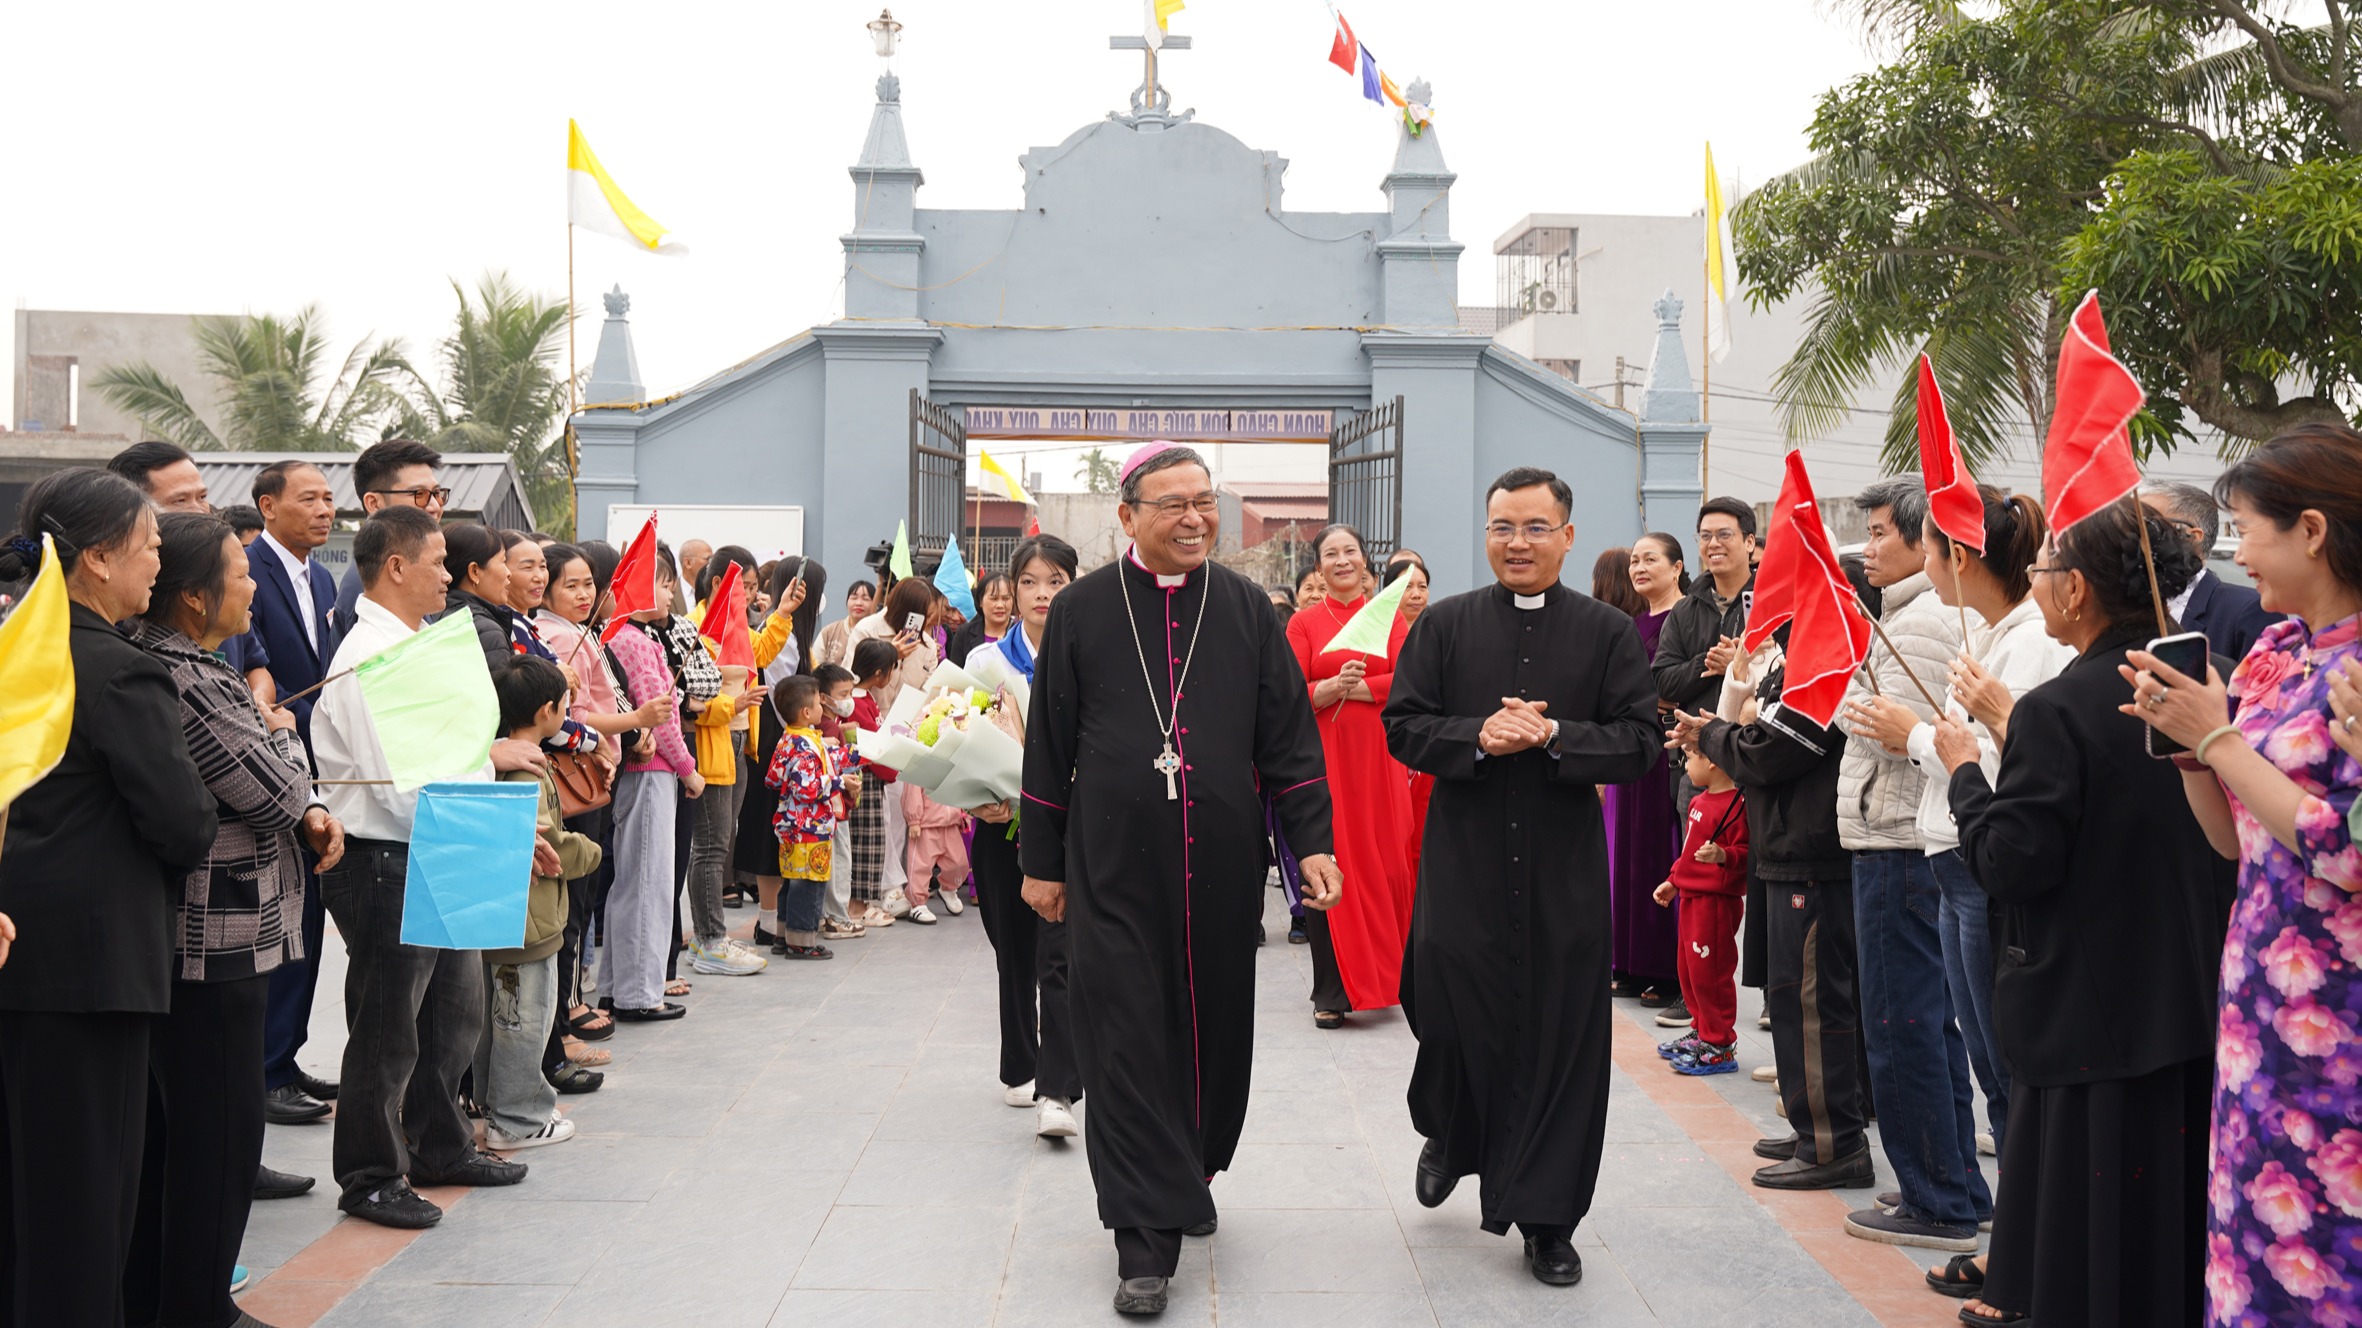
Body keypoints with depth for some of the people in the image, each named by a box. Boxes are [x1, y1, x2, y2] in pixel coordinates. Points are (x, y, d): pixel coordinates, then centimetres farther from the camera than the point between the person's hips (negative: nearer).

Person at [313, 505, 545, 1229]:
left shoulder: (416, 644, 12)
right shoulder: (369, 656, -19)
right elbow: (398, 783, -24)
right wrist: (488, 760, -13)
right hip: (384, 863, -10)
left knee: (454, 1012, 20)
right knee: (386, 1030, 2)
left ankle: (441, 1147, 36)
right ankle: (370, 1177, 15)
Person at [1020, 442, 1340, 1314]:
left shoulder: (1245, 608, 5)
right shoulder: (1081, 611, 1)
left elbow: (1288, 735, 6)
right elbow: (1048, 744, 4)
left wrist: (1312, 841, -2)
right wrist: (1042, 862, 4)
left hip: (1221, 865, 2)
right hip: (1114, 866, -2)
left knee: (1216, 1027, 12)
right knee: (1127, 1039, -5)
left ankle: (1192, 1174, 36)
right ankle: (1147, 1237, -1)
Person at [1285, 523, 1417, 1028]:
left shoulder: (1387, 616, 10)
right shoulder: (1304, 623, 7)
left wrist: (1351, 687, -11)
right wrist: (1332, 686, -20)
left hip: (1378, 755, 1)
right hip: (1323, 755, -1)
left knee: (1386, 864, 0)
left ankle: (1388, 976, 16)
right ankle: (1331, 993, 0)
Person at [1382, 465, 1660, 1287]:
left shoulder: (1608, 633, 3)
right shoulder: (1445, 626, 4)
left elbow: (1640, 744, -3)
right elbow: (1403, 726, 0)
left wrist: (1552, 735, -18)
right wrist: (1478, 736, -17)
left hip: (1564, 874, 0)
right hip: (1463, 865, 0)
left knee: (1559, 1041, 3)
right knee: (1454, 1019, 5)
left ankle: (1546, 1221, 14)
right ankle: (1448, 1137, 39)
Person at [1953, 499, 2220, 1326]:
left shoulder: (2057, 712, -19)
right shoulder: (2212, 690, 0)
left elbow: (2010, 864, -19)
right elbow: (2237, 834, 10)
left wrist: (1965, 771, -4)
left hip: (2092, 1012, -6)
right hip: (2201, 1002, 6)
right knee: (2179, 1215, 18)